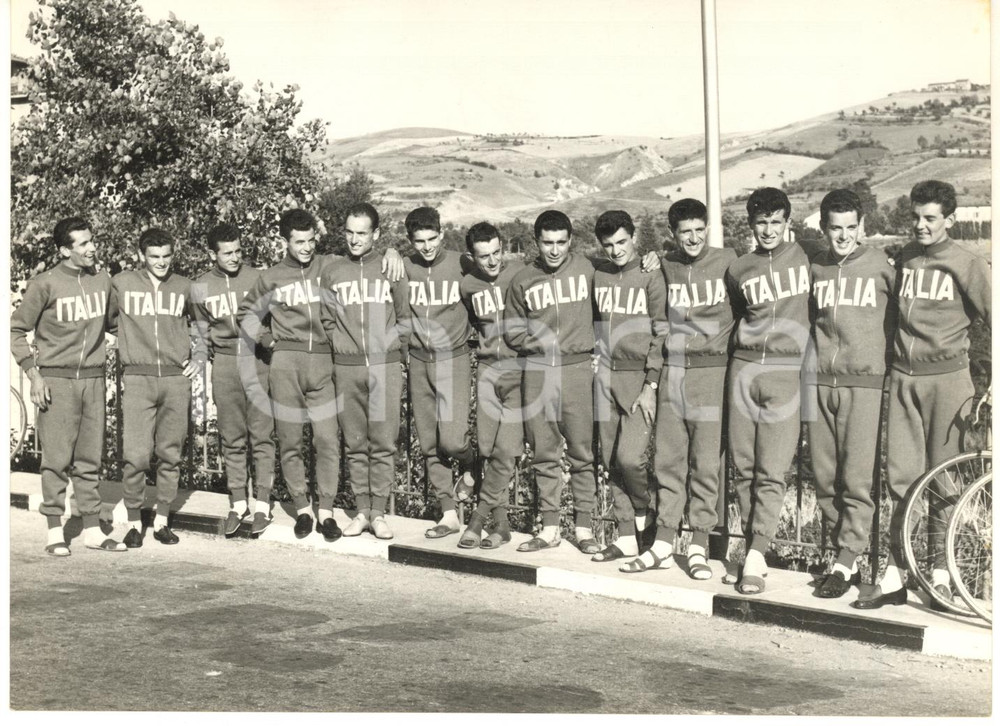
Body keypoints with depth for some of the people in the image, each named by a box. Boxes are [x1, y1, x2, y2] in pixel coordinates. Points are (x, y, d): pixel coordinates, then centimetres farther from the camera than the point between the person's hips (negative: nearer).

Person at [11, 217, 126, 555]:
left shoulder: (103, 279, 5)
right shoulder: (45, 284, -7)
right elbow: (16, 329, -2)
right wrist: (33, 373, -8)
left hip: (93, 378, 4)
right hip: (56, 379, -4)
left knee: (89, 459, 8)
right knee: (57, 458, -3)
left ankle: (93, 530, 14)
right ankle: (54, 532, 5)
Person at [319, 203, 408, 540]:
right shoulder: (331, 271, 8)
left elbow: (404, 314, 8)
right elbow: (326, 319, 13)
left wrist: (390, 343, 0)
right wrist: (341, 345, 3)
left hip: (386, 365, -1)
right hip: (346, 368, 2)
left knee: (383, 443, -2)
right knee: (355, 444, 5)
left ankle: (379, 513, 4)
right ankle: (362, 510, 13)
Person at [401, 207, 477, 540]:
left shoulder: (461, 265, -5)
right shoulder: (404, 268, 2)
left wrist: (469, 333, -1)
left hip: (453, 359, -3)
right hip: (418, 361, 3)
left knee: (452, 438, -15)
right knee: (429, 445, 6)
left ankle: (468, 468, 20)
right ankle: (448, 515, 15)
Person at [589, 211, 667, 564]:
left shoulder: (650, 276, -4)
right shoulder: (598, 276, 10)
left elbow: (660, 333, -7)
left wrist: (650, 386, -12)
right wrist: (595, 359, 8)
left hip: (639, 376, -5)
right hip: (605, 376, 5)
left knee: (629, 456, -14)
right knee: (611, 461, 5)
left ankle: (645, 518, 14)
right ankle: (627, 537, 15)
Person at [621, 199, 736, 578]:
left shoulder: (726, 261, -1)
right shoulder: (665, 266, 8)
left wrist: (722, 342, -3)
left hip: (711, 371, -3)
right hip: (672, 370, 3)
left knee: (706, 461, -1)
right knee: (668, 458, 5)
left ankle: (699, 546, 7)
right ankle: (663, 542, 13)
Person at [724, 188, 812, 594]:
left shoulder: (803, 258, 5)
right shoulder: (738, 270, 11)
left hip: (785, 373, -2)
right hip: (744, 368, 3)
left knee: (772, 472, -8)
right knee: (743, 467, 2)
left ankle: (755, 557, -8)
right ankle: (753, 551, 10)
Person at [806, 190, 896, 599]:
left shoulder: (880, 265, 2)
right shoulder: (814, 269, 12)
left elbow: (901, 315, 8)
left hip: (864, 382, -4)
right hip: (820, 382, 4)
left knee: (858, 479, -8)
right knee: (824, 479, 4)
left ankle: (845, 565, -3)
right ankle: (849, 556, 15)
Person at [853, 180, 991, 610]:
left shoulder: (966, 265, 0)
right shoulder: (903, 259, 11)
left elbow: (992, 317, -2)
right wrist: (890, 364, 14)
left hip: (946, 377, -3)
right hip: (903, 379, 3)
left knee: (941, 478, 2)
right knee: (902, 478, 1)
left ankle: (940, 573, 12)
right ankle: (895, 576, 5)